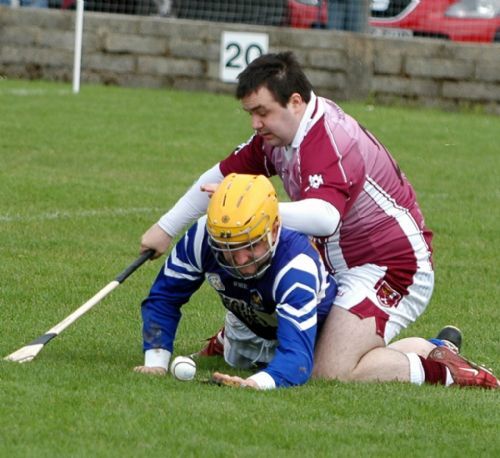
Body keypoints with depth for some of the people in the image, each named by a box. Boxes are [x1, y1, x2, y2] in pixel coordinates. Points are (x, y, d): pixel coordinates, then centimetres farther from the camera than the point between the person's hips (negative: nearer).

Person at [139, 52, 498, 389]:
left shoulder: (329, 144, -29)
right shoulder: (279, 132, 1)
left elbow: (324, 218, -48)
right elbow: (222, 175, 15)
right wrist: (166, 229, 17)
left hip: (393, 273, -10)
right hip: (348, 270, 10)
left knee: (331, 373, -21)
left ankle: (439, 369, -5)